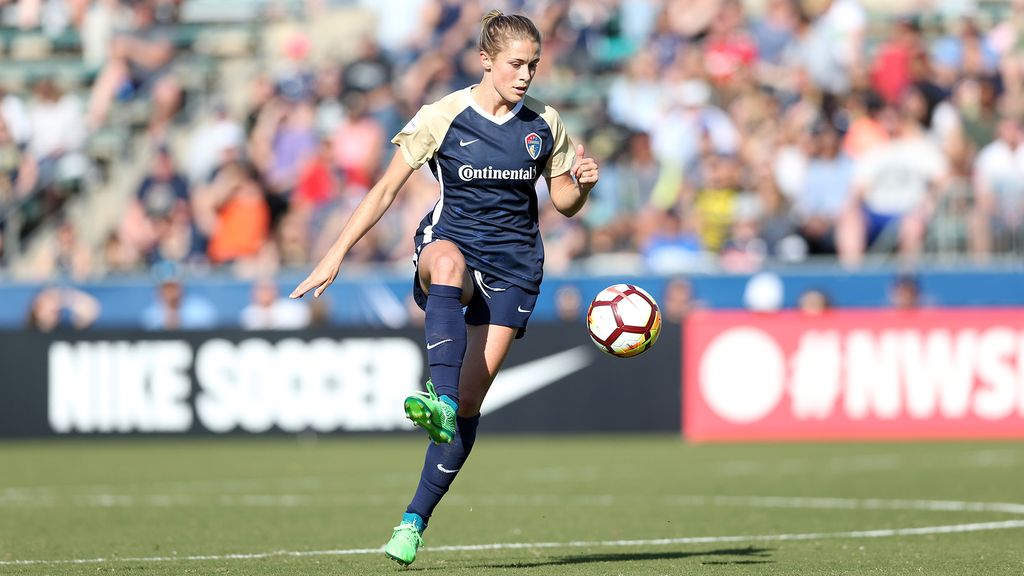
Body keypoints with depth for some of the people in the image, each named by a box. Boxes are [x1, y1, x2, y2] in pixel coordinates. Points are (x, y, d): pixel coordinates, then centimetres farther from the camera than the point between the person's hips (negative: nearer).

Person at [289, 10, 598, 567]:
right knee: (447, 262, -42)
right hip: (451, 242, -2)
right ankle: (440, 403, -60)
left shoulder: (545, 124, 4)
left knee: (471, 396, -9)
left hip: (513, 263, 2)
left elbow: (564, 202, 14)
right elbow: (385, 190, -4)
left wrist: (583, 183, -9)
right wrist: (336, 254, -9)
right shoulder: (442, 117, -6)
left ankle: (415, 520, 1)